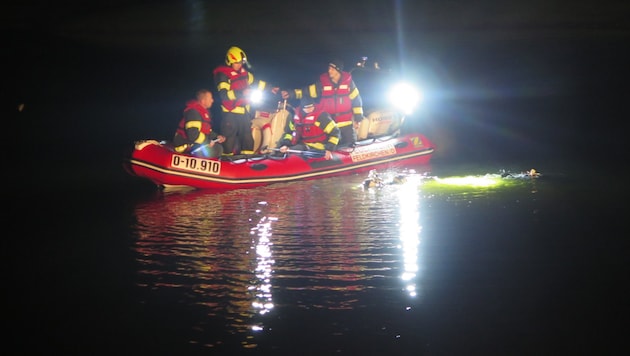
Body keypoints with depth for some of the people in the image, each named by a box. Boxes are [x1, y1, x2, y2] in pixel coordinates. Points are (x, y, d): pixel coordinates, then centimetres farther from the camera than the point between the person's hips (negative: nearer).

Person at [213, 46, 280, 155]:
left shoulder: (243, 72, 9)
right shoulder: (223, 74, -15)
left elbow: (255, 82, 24)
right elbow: (224, 94, -24)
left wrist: (270, 87, 21)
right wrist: (241, 93, -33)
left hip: (244, 110, 8)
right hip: (230, 112, -7)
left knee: (247, 135, 11)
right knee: (229, 137, -7)